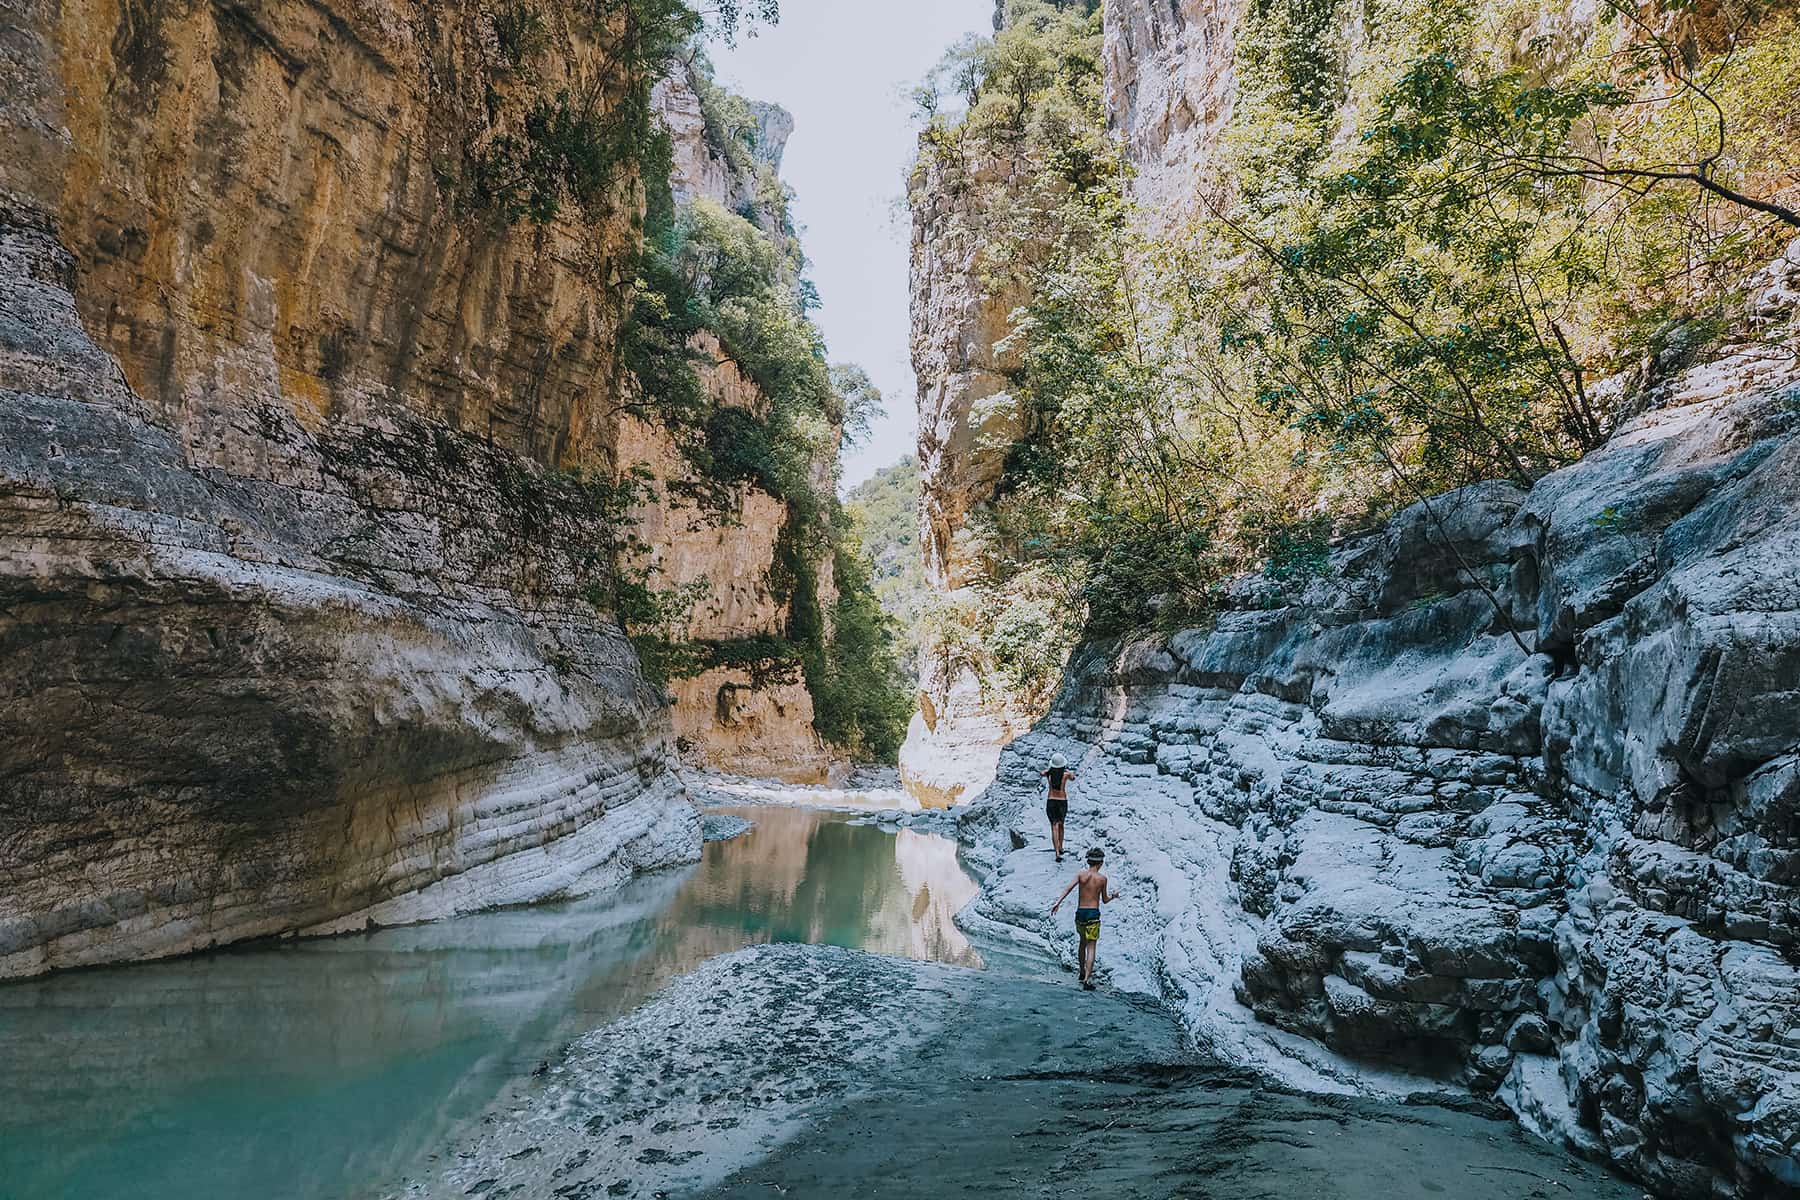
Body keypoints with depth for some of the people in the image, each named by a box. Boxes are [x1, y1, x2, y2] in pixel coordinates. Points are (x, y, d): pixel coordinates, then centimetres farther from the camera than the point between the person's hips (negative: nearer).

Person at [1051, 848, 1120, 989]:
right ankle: (1087, 979, -15)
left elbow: (1068, 888, -14)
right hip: (1093, 914, -3)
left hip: (1080, 912, 3)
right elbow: (1105, 900, 8)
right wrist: (1113, 896, 28)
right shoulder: (1102, 878, -1)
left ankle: (1083, 972, 36)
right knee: (1091, 947, -3)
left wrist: (1058, 902, -20)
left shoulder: (1081, 875, 2)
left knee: (1083, 942, 24)